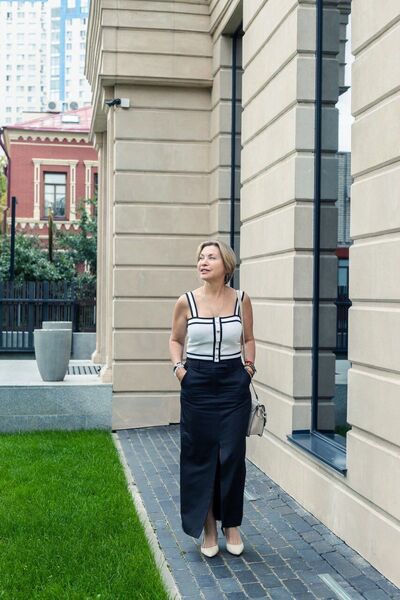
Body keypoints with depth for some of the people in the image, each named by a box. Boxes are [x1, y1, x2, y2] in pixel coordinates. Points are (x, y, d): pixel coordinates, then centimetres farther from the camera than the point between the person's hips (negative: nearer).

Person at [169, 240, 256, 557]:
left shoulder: (241, 300, 0)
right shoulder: (186, 302, -3)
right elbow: (176, 339, 12)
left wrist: (250, 365, 1)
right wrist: (178, 367, -3)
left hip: (234, 385, 0)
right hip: (198, 386, 0)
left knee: (232, 456, 3)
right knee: (200, 456, 5)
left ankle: (232, 525, 22)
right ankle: (208, 528, 21)